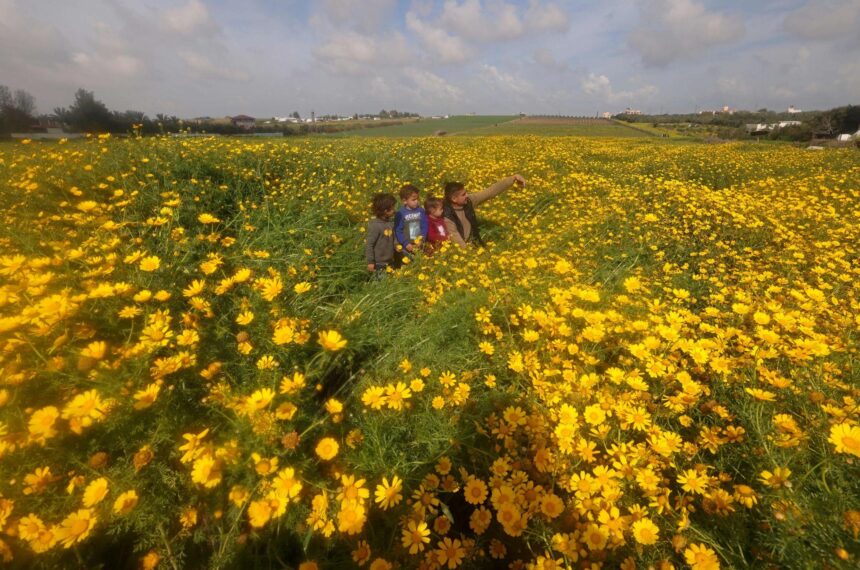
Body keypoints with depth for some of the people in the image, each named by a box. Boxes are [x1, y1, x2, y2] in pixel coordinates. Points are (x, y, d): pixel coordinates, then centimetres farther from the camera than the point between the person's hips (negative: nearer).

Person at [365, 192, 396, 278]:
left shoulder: (391, 223, 1)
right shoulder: (375, 225, -20)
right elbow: (369, 245, -17)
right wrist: (370, 262, -15)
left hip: (389, 261, 7)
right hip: (379, 263, -7)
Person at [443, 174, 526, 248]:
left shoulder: (468, 200, -10)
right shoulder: (447, 217, -27)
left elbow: (491, 191, -8)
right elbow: (457, 241, -27)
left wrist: (513, 178, -10)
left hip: (474, 242, 7)